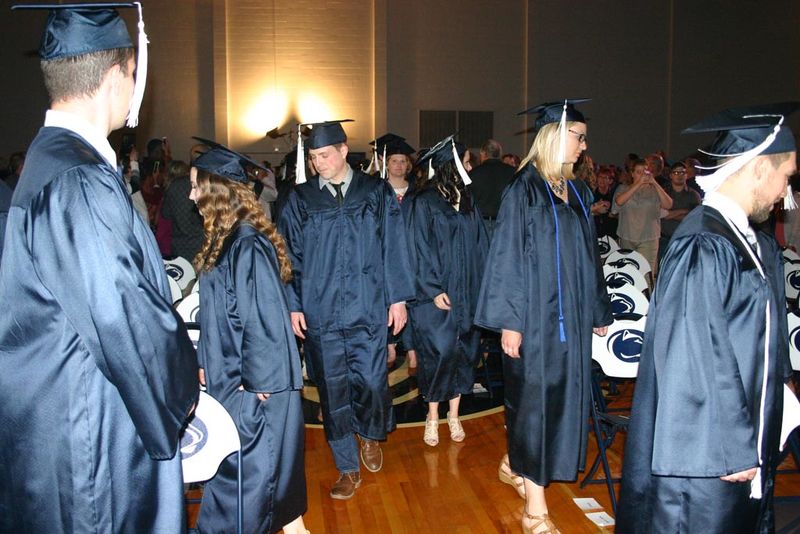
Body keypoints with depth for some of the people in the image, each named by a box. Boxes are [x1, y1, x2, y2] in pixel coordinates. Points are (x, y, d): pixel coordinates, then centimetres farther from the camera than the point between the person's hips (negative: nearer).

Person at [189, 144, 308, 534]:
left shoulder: (247, 245, -21)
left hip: (255, 387, -9)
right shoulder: (226, 240, 7)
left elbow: (264, 320, -20)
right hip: (231, 378, 9)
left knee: (250, 473, 2)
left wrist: (255, 386, -16)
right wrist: (207, 364, 16)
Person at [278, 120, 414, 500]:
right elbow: (290, 256, 5)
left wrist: (398, 298, -1)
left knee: (371, 382, -2)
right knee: (333, 391, 5)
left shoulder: (376, 193, 3)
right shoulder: (300, 199, 4)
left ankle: (371, 434, 32)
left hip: (368, 308, -1)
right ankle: (348, 469, 21)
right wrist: (293, 305, 0)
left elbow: (393, 247, 3)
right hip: (320, 311, 1)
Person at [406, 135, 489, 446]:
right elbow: (419, 249, -9)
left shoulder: (468, 200, 10)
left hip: (468, 292, 6)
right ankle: (432, 416, 13)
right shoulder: (424, 202, -7)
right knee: (439, 354, -5)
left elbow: (480, 246, 10)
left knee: (463, 353, 9)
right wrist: (433, 289, -14)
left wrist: (483, 285, 3)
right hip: (437, 294, -5)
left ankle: (454, 414, 23)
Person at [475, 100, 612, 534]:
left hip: (571, 314, 7)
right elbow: (507, 257, -14)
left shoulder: (577, 192, 10)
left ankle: (513, 464, 38)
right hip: (536, 313, -7)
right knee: (535, 399, 0)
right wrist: (510, 320, -17)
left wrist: (598, 312, 16)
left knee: (560, 395, 15)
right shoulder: (524, 189, -11)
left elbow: (588, 257, 15)